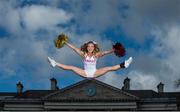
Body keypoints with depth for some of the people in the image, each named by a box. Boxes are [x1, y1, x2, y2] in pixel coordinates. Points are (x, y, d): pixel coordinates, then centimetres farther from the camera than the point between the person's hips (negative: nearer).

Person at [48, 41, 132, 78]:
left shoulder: (96, 55, -7)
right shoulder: (83, 54, -5)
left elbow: (104, 52, -21)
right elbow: (74, 48, -9)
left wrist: (113, 50, -38)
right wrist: (65, 43, -13)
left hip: (95, 73, 0)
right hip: (85, 73, 1)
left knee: (109, 68, -16)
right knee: (72, 68, -13)